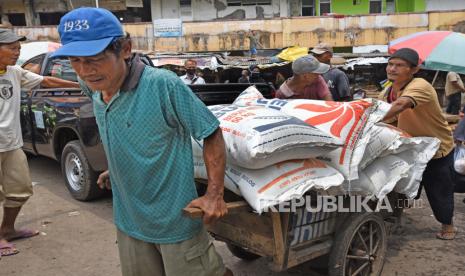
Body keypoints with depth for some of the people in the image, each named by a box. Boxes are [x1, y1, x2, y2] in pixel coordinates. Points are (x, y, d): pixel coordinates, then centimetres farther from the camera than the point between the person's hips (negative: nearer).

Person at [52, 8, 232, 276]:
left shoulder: (163, 85, -24)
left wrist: (214, 195, -18)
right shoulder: (95, 92, -2)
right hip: (128, 222, 7)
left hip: (176, 221, -7)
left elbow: (212, 133, -16)